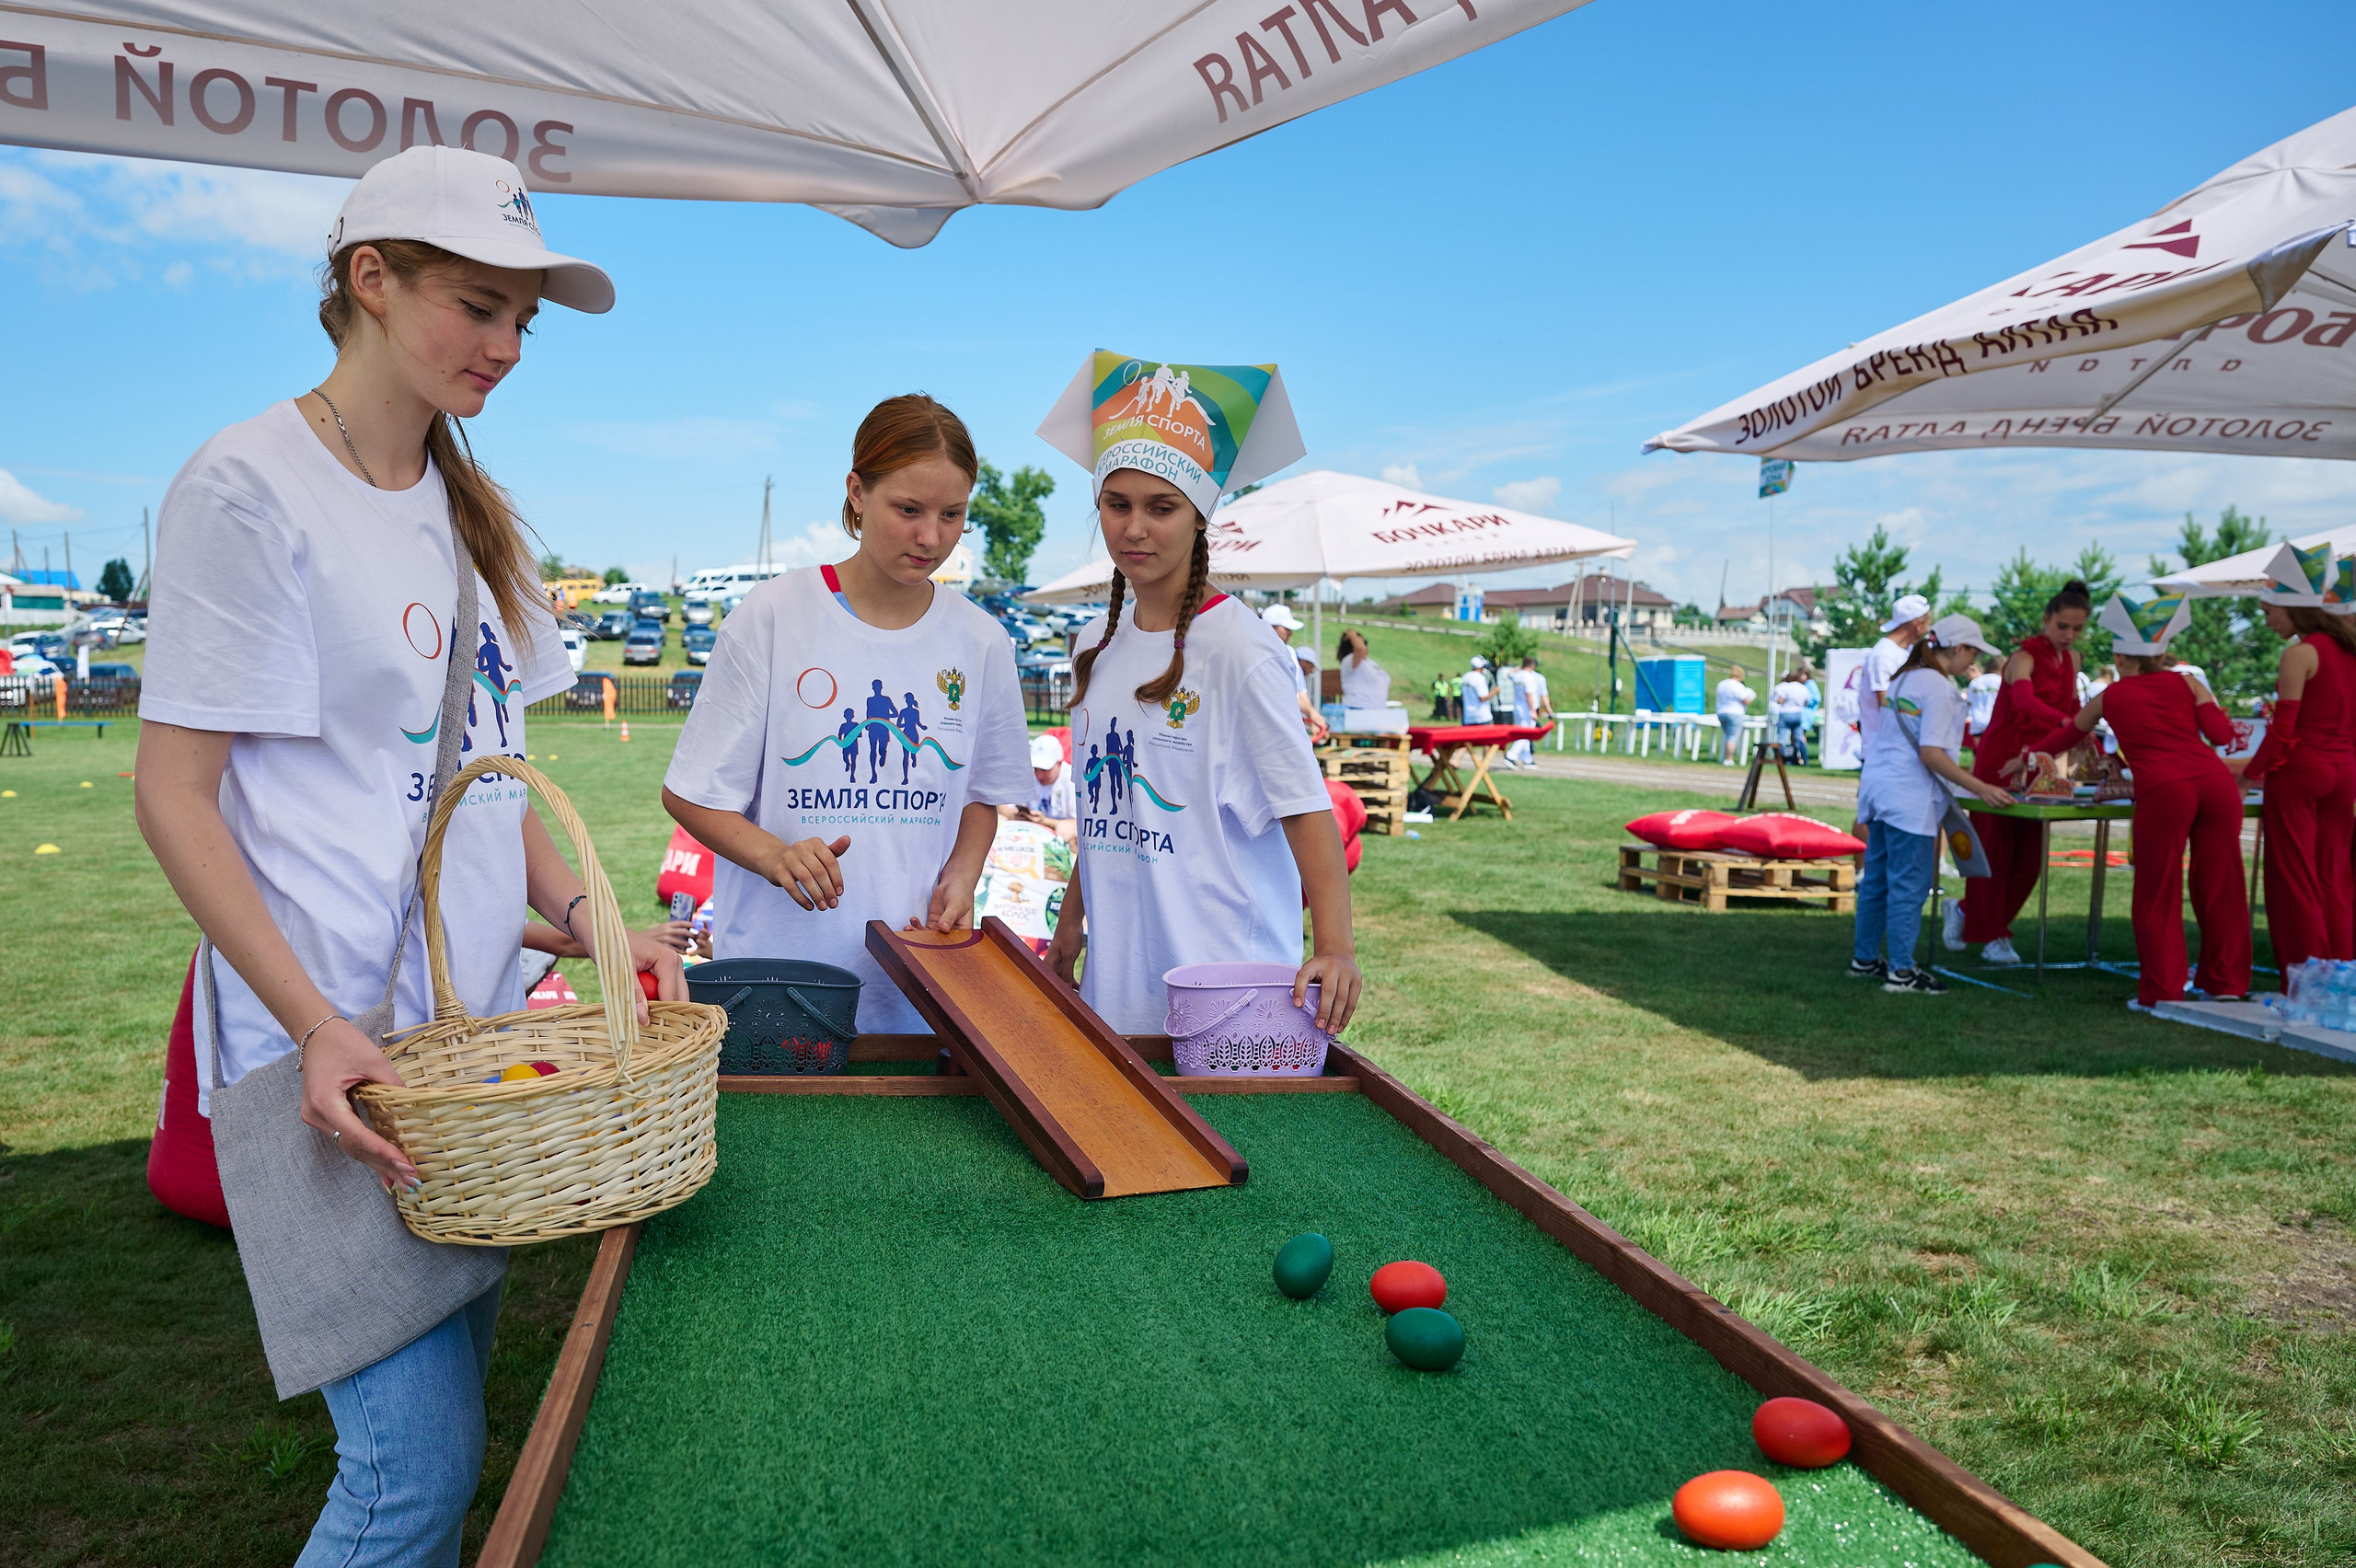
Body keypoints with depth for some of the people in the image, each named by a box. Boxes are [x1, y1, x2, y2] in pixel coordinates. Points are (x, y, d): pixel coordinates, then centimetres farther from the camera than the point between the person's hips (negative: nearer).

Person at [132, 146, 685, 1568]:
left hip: (479, 1021, 7)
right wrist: (316, 1025, -19)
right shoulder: (249, 487, -9)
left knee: (452, 1383, 15)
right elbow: (176, 791, -11)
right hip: (335, 1044, -7)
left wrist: (587, 915, 2)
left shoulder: (470, 509, 14)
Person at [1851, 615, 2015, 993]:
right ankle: (1900, 970, 1)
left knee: (1876, 878, 15)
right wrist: (1981, 788, -19)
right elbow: (1931, 753, -20)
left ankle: (1865, 958, 23)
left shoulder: (1903, 679, 14)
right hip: (1908, 798, -9)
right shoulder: (1939, 689, -13)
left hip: (1877, 787, 9)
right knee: (1909, 885, -3)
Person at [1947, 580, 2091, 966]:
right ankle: (1993, 937, 10)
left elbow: (2072, 709, 19)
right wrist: (2066, 723, -52)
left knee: (2030, 854, 5)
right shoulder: (2025, 656, -15)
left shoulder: (2071, 659, 9)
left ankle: (1967, 911, 23)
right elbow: (2024, 700, -35)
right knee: (1996, 848, -1)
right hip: (2000, 760, -7)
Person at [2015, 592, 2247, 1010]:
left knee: (2158, 895, 6)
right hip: (2216, 782, 3)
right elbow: (2222, 734, 8)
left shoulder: (2109, 697, 20)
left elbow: (2068, 735, 35)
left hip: (2162, 789, -3)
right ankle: (2226, 983, 22)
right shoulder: (2187, 684, 19)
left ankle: (2162, 992, 8)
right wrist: (2206, 710, 31)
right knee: (2219, 886, 12)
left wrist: (2025, 759, 52)